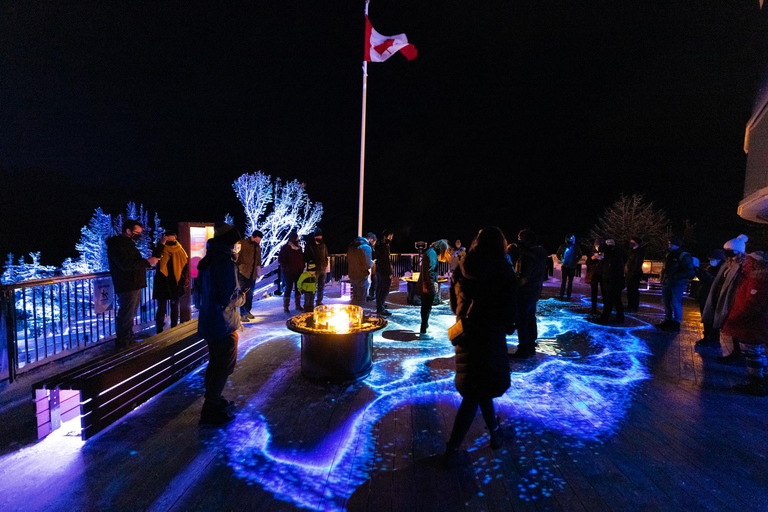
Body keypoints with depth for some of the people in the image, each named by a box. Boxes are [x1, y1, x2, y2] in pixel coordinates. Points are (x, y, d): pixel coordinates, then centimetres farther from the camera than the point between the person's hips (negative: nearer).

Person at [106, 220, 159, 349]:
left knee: (130, 314, 19)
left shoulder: (127, 243, 20)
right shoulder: (117, 244, -14)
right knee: (126, 315, -5)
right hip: (127, 287, -11)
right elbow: (125, 264, -25)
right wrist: (147, 262, -23)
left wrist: (147, 261, 11)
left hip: (134, 286, 11)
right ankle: (122, 342, 5)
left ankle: (129, 338, 30)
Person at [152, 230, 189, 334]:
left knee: (175, 308, 12)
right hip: (162, 282, -3)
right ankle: (159, 331, 10)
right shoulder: (161, 250, -3)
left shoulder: (179, 251, 5)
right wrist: (162, 244, -24)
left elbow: (185, 265, 10)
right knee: (162, 309, -1)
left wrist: (185, 278, 2)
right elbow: (155, 257, -25)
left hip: (175, 283, 3)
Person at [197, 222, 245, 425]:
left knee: (215, 362, 24)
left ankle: (212, 399, 39)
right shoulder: (225, 262, -24)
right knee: (224, 366, 3)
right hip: (222, 324, -10)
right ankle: (211, 411, 12)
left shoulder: (209, 260, 8)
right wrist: (241, 298, -7)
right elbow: (228, 299, -27)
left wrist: (236, 294, 15)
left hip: (208, 322, 10)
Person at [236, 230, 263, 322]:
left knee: (250, 294, 10)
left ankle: (247, 311, 22)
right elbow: (236, 256, -7)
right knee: (244, 293, -10)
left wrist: (258, 272, 22)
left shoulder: (258, 247, 14)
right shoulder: (242, 243, -5)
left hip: (252, 274, 6)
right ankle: (243, 314, -7)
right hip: (243, 272, -6)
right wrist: (236, 269, -11)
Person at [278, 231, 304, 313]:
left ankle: (298, 305, 22)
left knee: (298, 288, 10)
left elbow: (302, 258, 22)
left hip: (298, 272, 6)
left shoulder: (299, 247, 11)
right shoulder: (285, 248, -7)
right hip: (288, 272, -6)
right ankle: (285, 307, 6)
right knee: (288, 288, -3)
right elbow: (280, 260, -8)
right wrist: (286, 267, -15)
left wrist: (302, 266, 9)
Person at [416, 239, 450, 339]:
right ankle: (423, 332, 4)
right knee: (427, 308, -3)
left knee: (425, 307, 22)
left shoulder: (429, 252, 15)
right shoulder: (432, 254, -17)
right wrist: (432, 287, -21)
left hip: (423, 285, 10)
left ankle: (425, 326, 38)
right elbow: (430, 271, -24)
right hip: (428, 287, -10)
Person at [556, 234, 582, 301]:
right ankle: (561, 295, 3)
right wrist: (561, 259, 0)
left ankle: (568, 296, 12)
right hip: (564, 266, -1)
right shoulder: (563, 246, 0)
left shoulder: (576, 247, 1)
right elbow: (558, 254, 14)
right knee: (563, 281, -2)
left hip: (572, 267, 1)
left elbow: (580, 256, 15)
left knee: (570, 282, 6)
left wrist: (576, 261, 0)